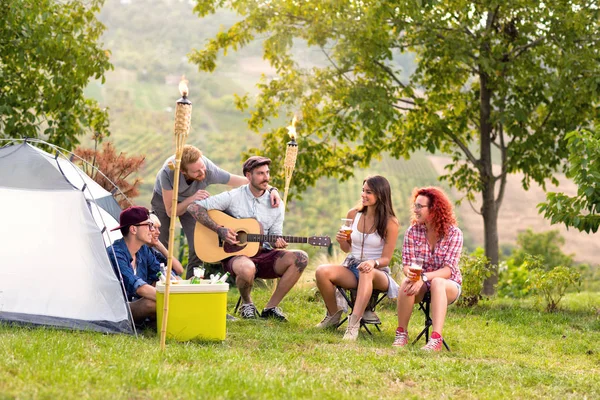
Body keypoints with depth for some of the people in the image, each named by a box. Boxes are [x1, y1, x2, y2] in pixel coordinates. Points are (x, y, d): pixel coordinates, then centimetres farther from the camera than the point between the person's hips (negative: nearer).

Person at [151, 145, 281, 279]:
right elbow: (170, 212, -31)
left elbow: (245, 182, -28)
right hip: (164, 199, -1)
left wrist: (271, 189, -41)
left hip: (193, 200, 1)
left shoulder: (209, 170, -37)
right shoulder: (168, 172, -40)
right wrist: (191, 199, -47)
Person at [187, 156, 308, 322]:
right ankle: (246, 302, -4)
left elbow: (275, 237, 13)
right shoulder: (233, 197, -5)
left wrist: (278, 243, -14)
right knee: (247, 269, -42)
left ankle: (271, 307, -9)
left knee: (300, 258, -21)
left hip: (263, 254, 5)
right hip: (235, 254, -5)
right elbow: (194, 207, -8)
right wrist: (219, 230, -17)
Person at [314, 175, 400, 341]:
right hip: (351, 268, 4)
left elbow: (386, 258, -7)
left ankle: (354, 324, -49)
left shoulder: (390, 222, -7)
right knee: (322, 271, -27)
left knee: (366, 273, -42)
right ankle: (333, 315, -6)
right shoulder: (353, 214, 6)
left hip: (378, 272, -4)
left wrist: (373, 263, -29)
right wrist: (341, 241, -7)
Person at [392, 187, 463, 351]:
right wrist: (410, 274, -33)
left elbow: (448, 270, -19)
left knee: (437, 283, -37)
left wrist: (424, 277, -35)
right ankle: (401, 333, -20)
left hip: (448, 285, -2)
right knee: (407, 283, -33)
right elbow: (407, 265, -8)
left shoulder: (453, 233, -11)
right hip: (420, 284, 2)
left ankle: (436, 339, -46)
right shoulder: (413, 231, -2)